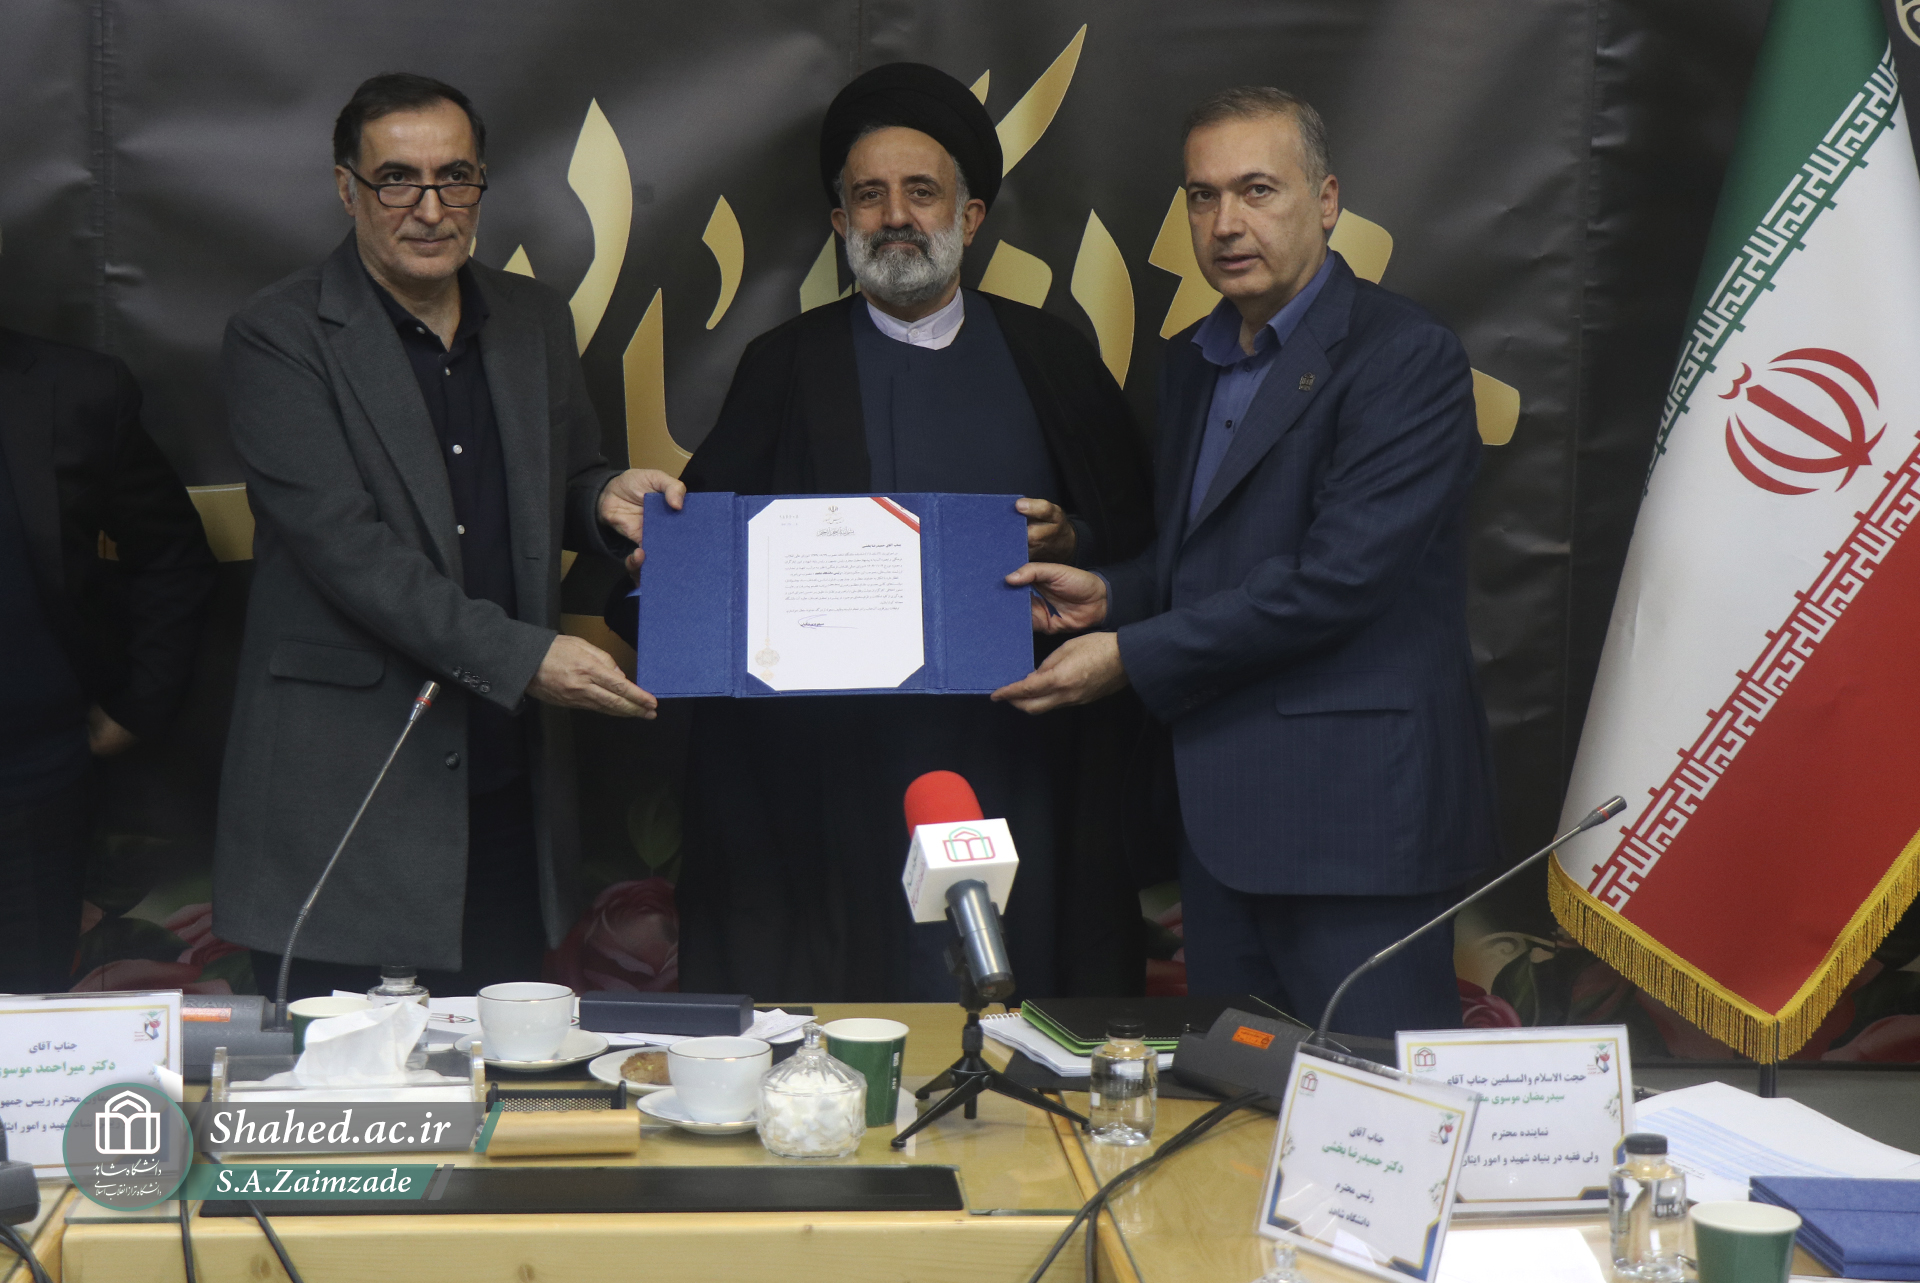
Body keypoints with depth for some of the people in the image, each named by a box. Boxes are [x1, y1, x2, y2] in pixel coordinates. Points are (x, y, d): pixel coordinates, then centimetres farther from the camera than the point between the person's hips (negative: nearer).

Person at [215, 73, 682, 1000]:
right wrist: (520, 656, -22)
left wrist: (605, 500, -4)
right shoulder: (278, 339, -8)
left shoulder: (536, 318, 11)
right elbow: (344, 544, -16)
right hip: (348, 793, -5)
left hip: (506, 781, 5)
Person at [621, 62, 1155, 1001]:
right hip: (832, 772, -1)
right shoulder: (786, 367, 11)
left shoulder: (1049, 355, 12)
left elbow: (1139, 530, 10)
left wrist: (1068, 540, -10)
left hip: (1016, 761, 1)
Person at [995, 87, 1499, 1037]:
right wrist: (1110, 593, 4)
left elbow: (1337, 577, -19)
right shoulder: (1194, 361, 16)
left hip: (1355, 811, -8)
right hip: (1222, 810, 8)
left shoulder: (1407, 358, -11)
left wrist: (1133, 656, -15)